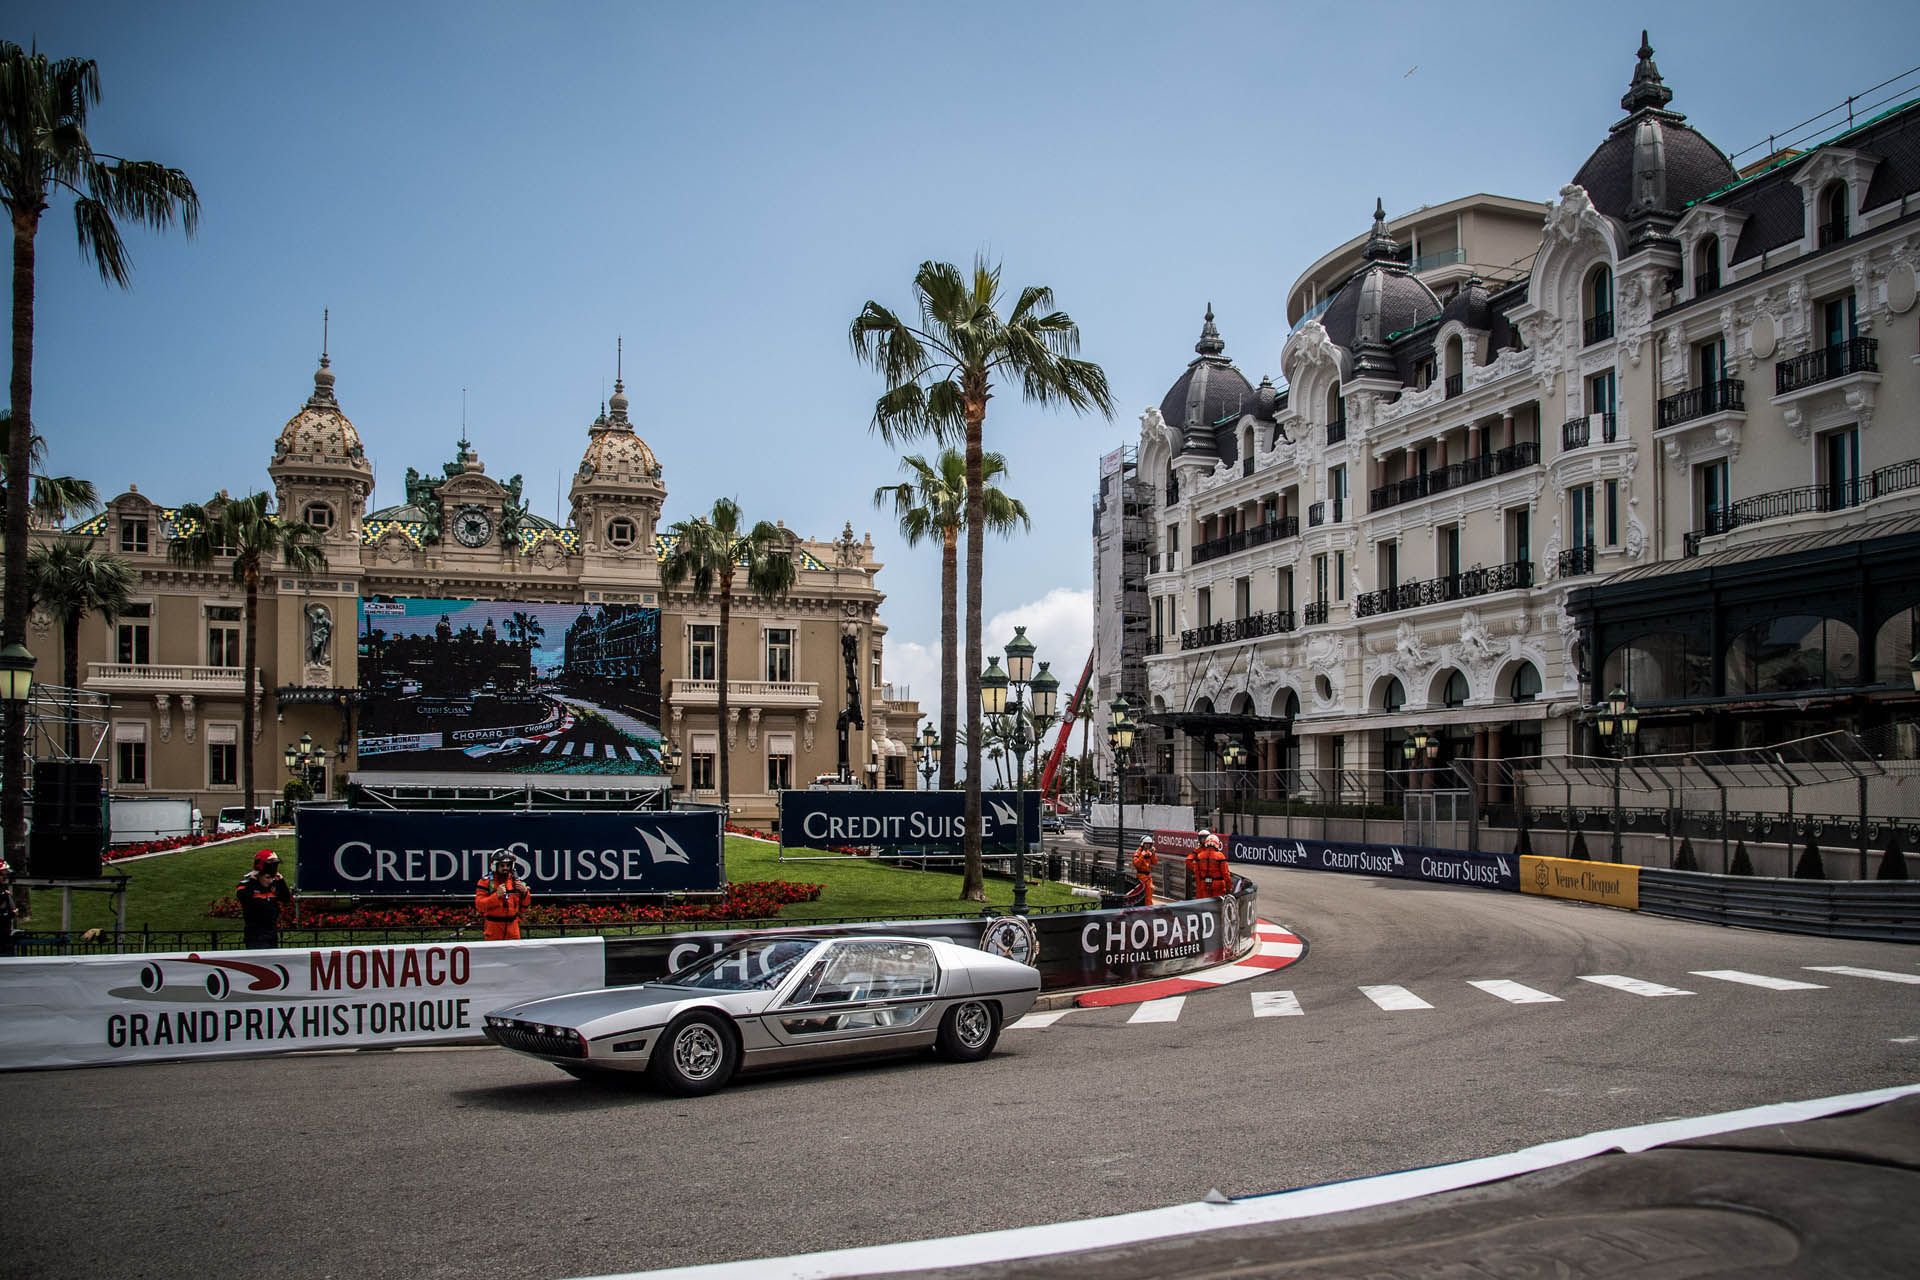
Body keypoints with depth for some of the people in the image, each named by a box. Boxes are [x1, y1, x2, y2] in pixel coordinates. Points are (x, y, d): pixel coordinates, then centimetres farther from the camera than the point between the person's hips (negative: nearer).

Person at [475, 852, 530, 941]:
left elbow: (525, 904, 14)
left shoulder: (516, 881, 8)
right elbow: (479, 905, -11)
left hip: (512, 926, 3)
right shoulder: (486, 882, -3)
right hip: (493, 926, -3)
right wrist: (496, 895, -22)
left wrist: (524, 892, -7)